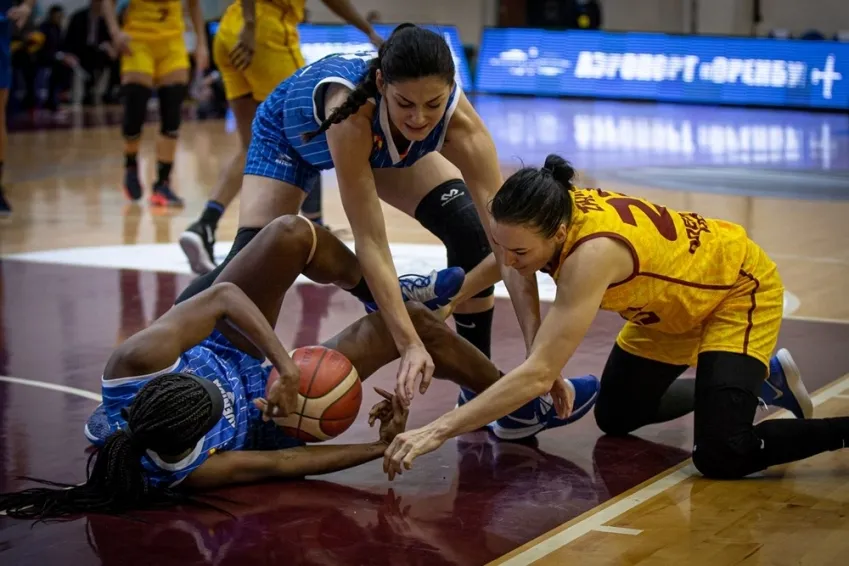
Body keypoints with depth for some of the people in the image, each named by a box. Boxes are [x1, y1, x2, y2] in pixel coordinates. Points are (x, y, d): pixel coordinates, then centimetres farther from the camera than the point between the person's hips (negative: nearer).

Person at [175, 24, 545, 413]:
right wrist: (409, 345, -50)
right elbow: (370, 241, -45)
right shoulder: (350, 107, -47)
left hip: (385, 142, 3)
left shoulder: (458, 120, -38)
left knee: (471, 232, -14)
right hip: (291, 134, -3)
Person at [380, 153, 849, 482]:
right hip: (675, 300, 8)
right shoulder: (551, 211, -22)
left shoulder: (593, 252, -43)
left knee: (721, 457, -23)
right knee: (614, 418, 18)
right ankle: (760, 377, 33)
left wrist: (437, 431, -47)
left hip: (740, 290, -8)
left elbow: (538, 375, -47)